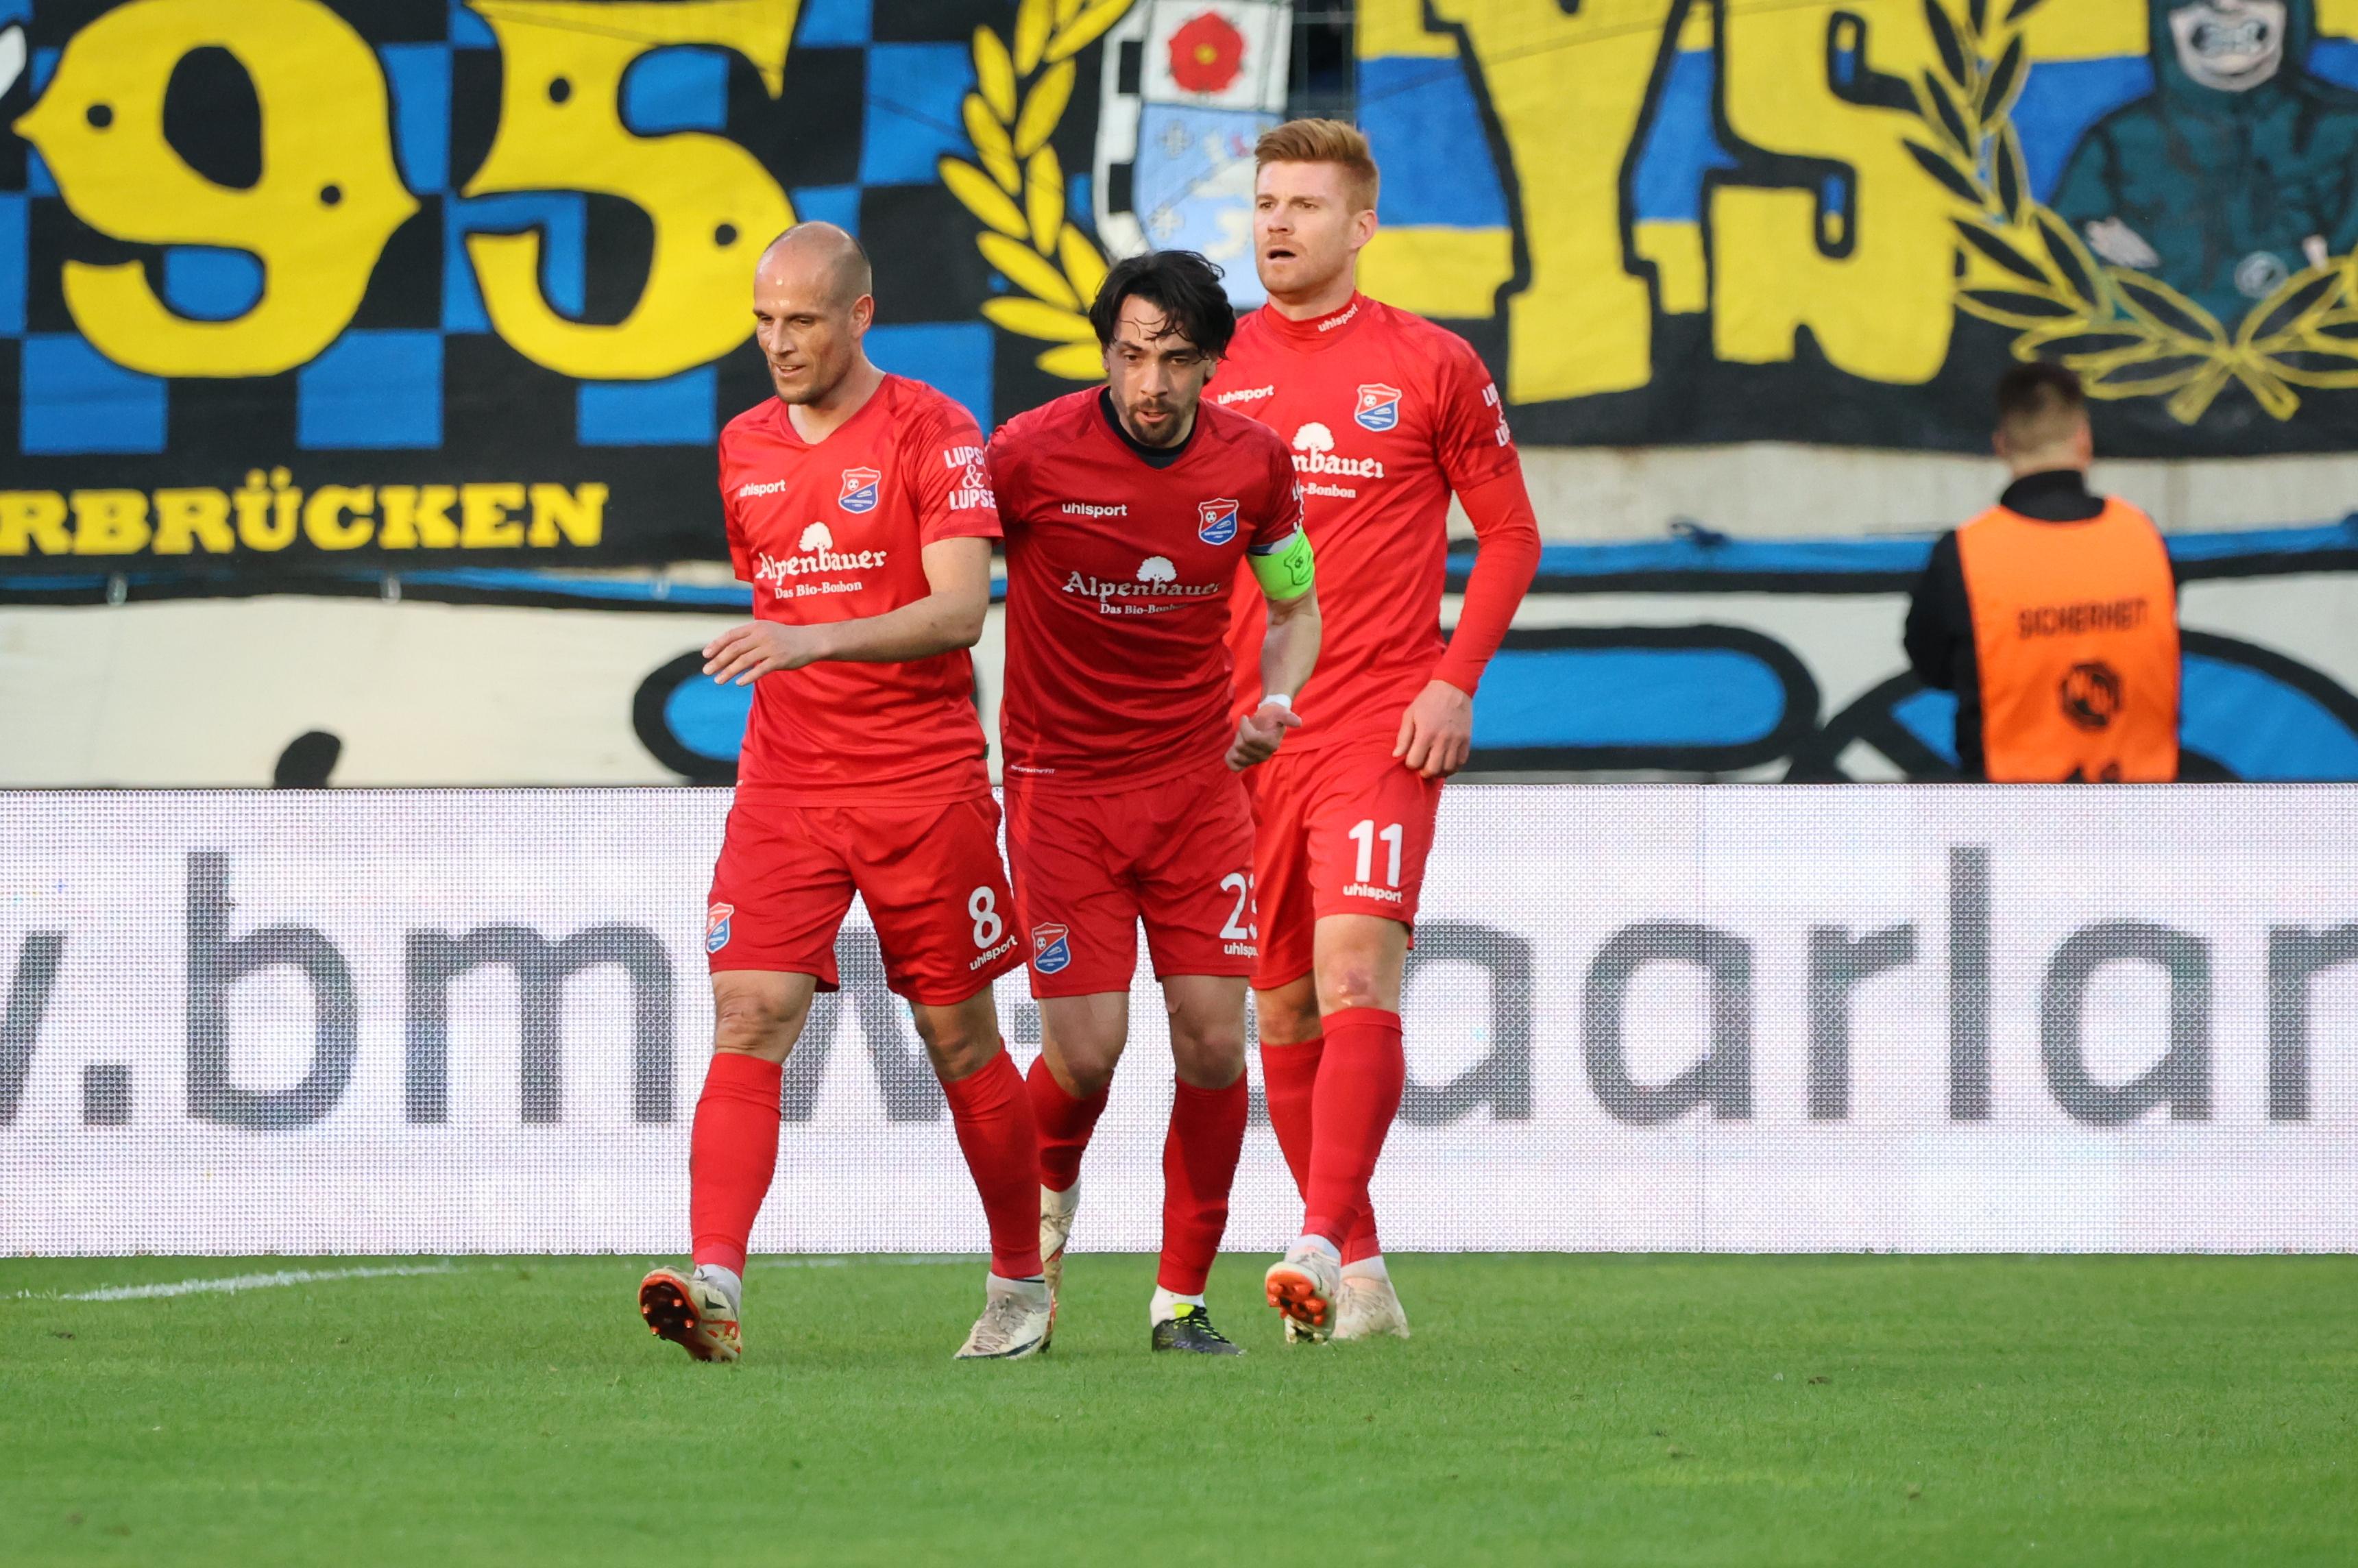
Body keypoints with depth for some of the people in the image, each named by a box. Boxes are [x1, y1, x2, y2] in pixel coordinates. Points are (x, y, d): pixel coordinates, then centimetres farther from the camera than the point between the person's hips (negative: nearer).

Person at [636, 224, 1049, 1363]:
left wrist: (814, 643, -31)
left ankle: (1020, 1286, 23)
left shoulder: (932, 433, -8)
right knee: (749, 1024, -13)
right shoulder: (745, 448, 10)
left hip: (926, 786, -4)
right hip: (784, 788, 4)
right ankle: (716, 1285, -24)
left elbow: (959, 607, -19)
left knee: (961, 1041, 6)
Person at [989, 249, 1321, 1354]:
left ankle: (1183, 1295, 8)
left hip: (1197, 780, 3)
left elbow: (1295, 606, 14)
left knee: (1213, 1043, -6)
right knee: (1086, 1052, -9)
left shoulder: (1253, 464, -2)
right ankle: (1046, 1193, 26)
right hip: (1062, 790, -3)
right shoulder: (1034, 453, -14)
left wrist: (1277, 699, -6)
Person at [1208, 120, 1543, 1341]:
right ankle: (1360, 1278, 15)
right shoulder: (1211, 368, 8)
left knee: (1355, 966, -20)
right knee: (1282, 1010, 6)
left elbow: (1509, 536, 7)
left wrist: (1456, 679, -5)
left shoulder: (1431, 367, 2)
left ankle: (1322, 1243, -27)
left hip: (1381, 724, -4)